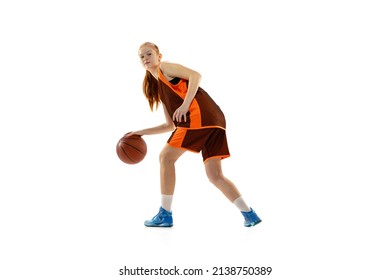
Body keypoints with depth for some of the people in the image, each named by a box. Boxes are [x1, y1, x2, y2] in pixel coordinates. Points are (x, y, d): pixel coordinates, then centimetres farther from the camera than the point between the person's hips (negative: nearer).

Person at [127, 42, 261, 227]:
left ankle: (165, 215, 3)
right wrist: (141, 133, 30)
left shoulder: (165, 68, 10)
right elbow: (170, 125, 31)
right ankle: (249, 214, 7)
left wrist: (185, 105, -17)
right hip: (213, 121, 8)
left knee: (166, 157, 0)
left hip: (200, 115, -8)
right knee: (215, 175, 6)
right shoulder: (159, 89, 33)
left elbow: (195, 75, -7)